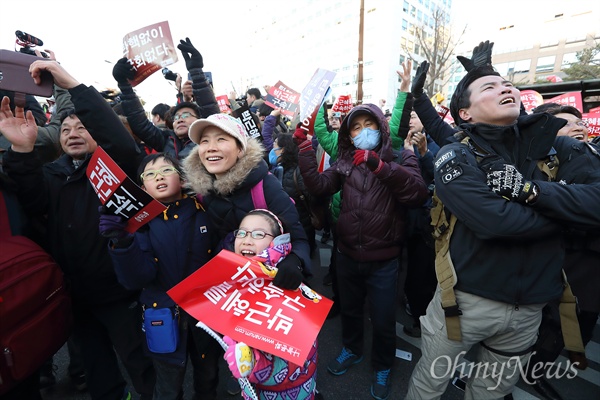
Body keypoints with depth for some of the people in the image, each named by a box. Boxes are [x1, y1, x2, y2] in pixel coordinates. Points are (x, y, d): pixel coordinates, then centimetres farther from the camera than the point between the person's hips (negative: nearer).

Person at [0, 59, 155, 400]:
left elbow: (124, 144, -29)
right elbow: (35, 201, -14)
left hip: (118, 290, -5)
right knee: (95, 361, 25)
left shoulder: (114, 166, -8)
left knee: (138, 361, 11)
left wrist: (73, 85, -30)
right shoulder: (52, 173, 6)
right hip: (76, 293, 5)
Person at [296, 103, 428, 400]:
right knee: (349, 309, 24)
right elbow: (319, 186, -9)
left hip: (383, 259, -3)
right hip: (347, 255, 3)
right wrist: (305, 149, -15)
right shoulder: (345, 161, 4)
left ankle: (382, 367, 43)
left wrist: (380, 165, -33)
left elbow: (418, 193, -22)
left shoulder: (400, 157, -5)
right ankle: (352, 349, 52)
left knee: (383, 320, 14)